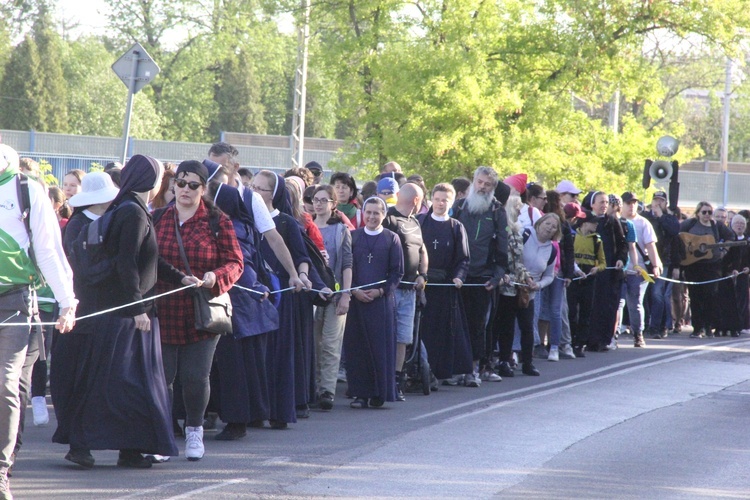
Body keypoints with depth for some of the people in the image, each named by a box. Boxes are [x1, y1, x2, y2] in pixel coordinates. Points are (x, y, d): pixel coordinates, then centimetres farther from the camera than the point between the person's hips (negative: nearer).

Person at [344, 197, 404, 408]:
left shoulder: (391, 239, 5)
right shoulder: (352, 237, 9)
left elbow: (397, 272, 3)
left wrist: (380, 291, -9)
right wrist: (354, 291, -8)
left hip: (382, 300, -1)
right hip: (355, 299, 1)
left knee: (380, 348, -3)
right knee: (357, 347, -1)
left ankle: (379, 393, 2)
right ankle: (360, 393, 3)